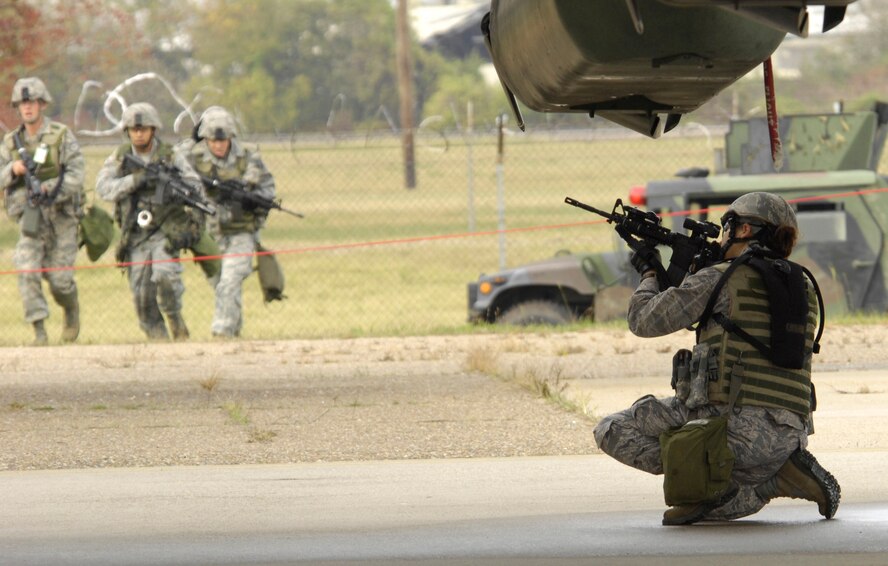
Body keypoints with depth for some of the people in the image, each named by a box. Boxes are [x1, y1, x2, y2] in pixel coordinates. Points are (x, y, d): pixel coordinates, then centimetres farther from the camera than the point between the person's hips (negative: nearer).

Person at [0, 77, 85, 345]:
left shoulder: (62, 136, -5)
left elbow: (76, 174, -13)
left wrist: (53, 190, -28)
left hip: (61, 215, -2)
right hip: (29, 218, 2)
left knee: (59, 278, 0)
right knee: (28, 271, -16)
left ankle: (71, 310, 32)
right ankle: (39, 330, -12)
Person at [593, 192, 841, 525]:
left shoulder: (721, 279, -4)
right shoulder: (804, 288, 15)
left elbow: (644, 321, 3)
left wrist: (649, 273, 23)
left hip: (737, 428, -7)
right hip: (790, 436, 7)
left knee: (612, 431, 5)